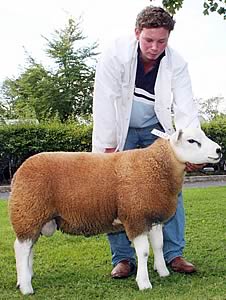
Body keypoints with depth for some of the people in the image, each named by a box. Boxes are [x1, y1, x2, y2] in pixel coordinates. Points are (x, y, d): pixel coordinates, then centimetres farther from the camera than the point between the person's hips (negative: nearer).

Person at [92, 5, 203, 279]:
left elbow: (185, 108, -19)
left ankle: (173, 254, 7)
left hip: (156, 128, 3)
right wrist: (108, 147, -25)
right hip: (120, 128, -2)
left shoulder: (176, 63, -16)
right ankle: (123, 258, 2)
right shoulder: (116, 54, -23)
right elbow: (105, 102, -24)